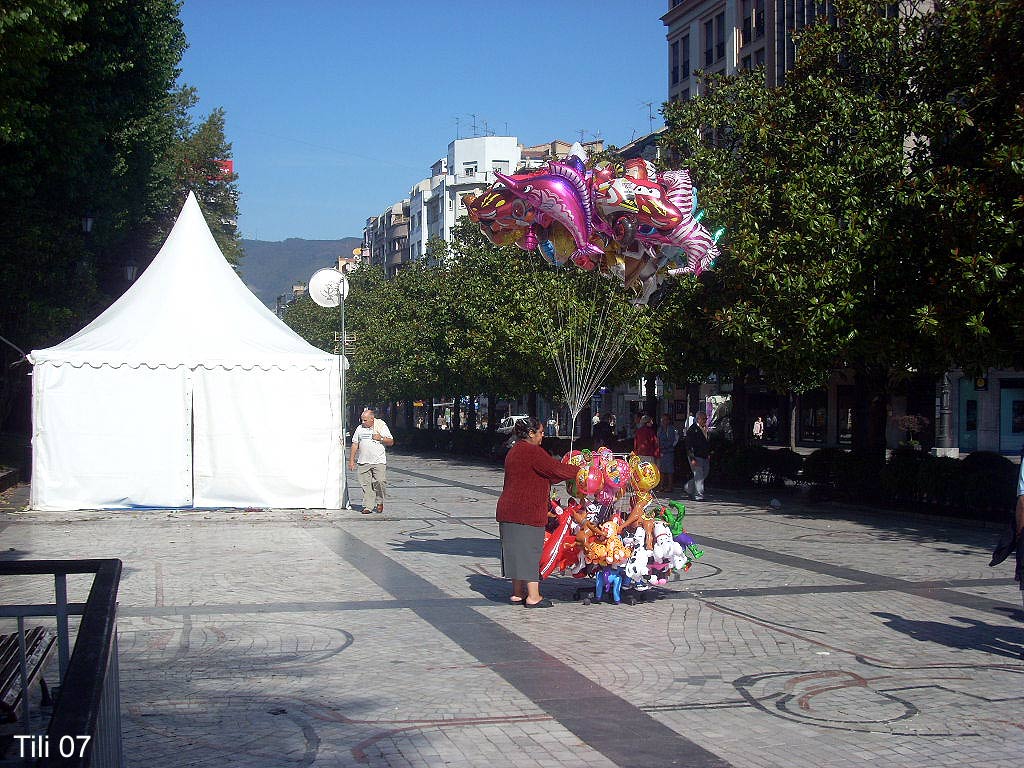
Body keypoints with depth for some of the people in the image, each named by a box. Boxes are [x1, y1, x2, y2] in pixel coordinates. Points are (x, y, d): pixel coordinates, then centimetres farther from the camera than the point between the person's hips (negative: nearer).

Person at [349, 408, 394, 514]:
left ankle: (379, 502, 12)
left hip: (379, 461, -2)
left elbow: (391, 442, 6)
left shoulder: (382, 427, 4)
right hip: (363, 462, 2)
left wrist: (381, 438, -11)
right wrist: (351, 460, 11)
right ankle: (368, 506, 3)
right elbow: (355, 445, 15)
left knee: (380, 482, -11)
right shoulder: (360, 428, 11)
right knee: (366, 485, -2)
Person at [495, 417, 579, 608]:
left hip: (509, 510, 9)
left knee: (517, 550, 13)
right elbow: (556, 469, -14)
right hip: (527, 512, -9)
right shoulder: (532, 451, -14)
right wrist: (580, 469, -3)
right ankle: (533, 596, 0)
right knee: (530, 550, -4)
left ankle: (517, 593, 19)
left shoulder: (515, 451, 18)